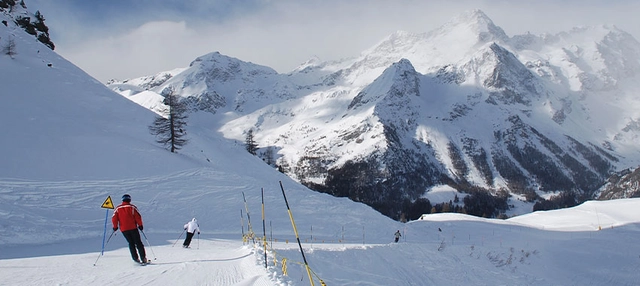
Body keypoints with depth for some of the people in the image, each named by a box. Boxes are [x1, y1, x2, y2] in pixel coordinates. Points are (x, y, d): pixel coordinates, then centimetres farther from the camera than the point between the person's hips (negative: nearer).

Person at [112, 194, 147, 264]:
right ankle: (143, 258, -1)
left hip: (124, 229, 2)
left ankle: (135, 258, 5)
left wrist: (115, 227, 11)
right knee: (138, 243, 5)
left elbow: (114, 218, 0)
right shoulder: (132, 207, -2)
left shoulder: (118, 208, 5)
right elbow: (138, 217, -6)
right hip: (133, 228, -2)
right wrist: (140, 225, 3)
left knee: (131, 243, 13)